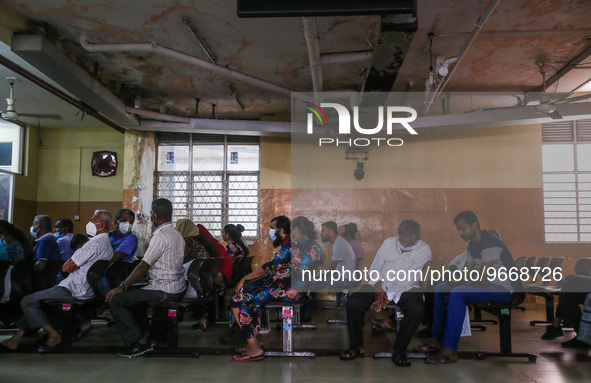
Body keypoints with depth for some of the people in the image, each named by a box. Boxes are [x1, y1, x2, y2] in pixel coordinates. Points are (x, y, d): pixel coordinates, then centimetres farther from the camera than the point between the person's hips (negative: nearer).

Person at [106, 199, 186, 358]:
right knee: (134, 292, 29)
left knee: (116, 300, -6)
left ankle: (137, 343, -1)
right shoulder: (177, 234, 11)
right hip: (178, 287, 10)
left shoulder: (160, 236, -18)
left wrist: (122, 287, -11)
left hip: (164, 291, -10)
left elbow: (143, 267, -18)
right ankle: (145, 336, 24)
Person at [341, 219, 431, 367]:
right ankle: (357, 346, -4)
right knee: (353, 303, -21)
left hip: (407, 289, -2)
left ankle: (399, 351, -17)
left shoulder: (424, 250, -4)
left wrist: (389, 297, -18)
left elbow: (410, 278, -12)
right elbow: (374, 268, 7)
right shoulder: (389, 243, 6)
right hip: (380, 285, 2)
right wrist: (378, 289, -11)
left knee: (417, 309, -35)